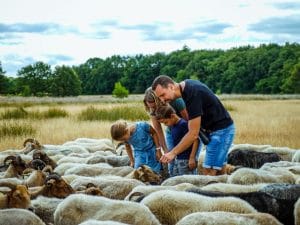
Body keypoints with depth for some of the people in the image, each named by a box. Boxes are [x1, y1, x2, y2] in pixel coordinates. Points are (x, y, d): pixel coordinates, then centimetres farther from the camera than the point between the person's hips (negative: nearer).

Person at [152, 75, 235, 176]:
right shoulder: (186, 84, 3)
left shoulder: (192, 94, -26)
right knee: (220, 173, 9)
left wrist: (173, 153, -19)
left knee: (209, 172, -12)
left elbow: (193, 134, -25)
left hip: (222, 129, -10)